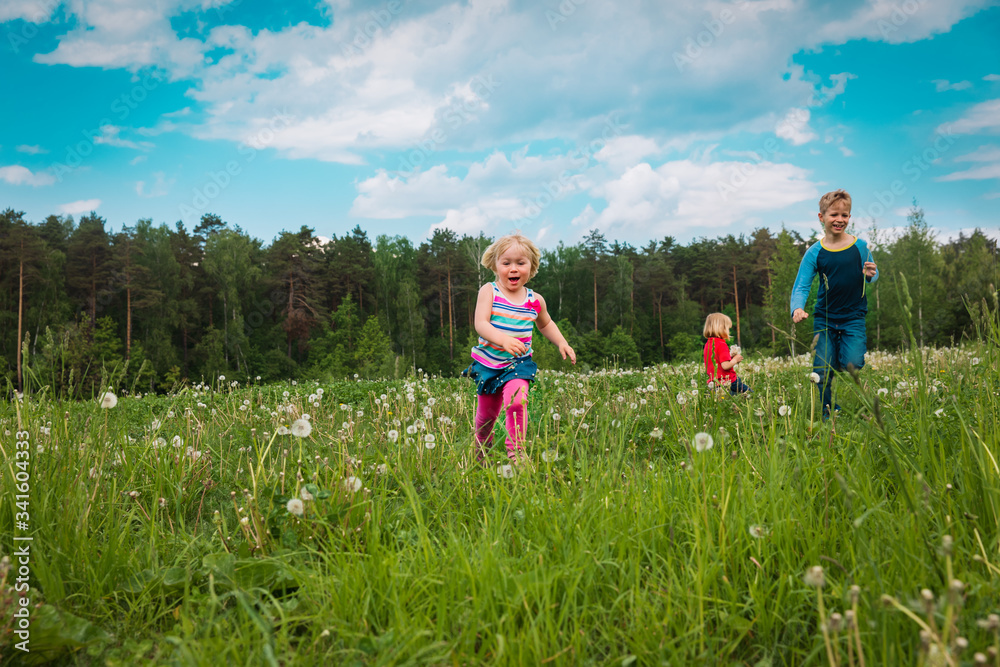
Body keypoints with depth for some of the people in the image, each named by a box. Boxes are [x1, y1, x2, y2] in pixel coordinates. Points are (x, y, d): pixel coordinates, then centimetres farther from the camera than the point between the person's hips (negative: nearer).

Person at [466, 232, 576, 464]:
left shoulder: (535, 300, 1)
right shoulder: (489, 291, -8)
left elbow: (545, 324, 22)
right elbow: (481, 324, -20)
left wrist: (562, 343, 7)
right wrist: (503, 339, -37)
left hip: (517, 364, 0)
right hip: (488, 363, 0)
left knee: (516, 401, -27)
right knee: (487, 413, 12)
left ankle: (516, 451, -11)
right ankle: (481, 448, 44)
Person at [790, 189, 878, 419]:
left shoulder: (860, 246, 0)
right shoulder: (815, 252, -3)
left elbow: (873, 274, 13)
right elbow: (801, 285, -7)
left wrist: (871, 274, -12)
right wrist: (797, 308, -28)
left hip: (853, 317, 0)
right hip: (824, 318, 0)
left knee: (852, 364, -17)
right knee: (822, 370, -3)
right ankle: (827, 413, 18)